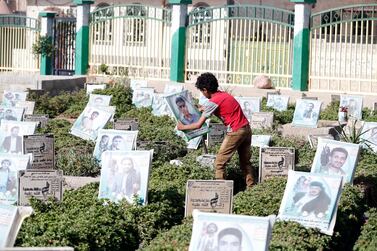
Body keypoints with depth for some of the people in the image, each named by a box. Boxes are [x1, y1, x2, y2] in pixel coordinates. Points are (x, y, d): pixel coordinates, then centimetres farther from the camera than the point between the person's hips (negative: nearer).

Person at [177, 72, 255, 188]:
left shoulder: (213, 102, -12)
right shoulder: (223, 95, 11)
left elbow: (198, 125, -10)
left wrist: (182, 127, 3)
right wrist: (203, 108, 38)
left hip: (235, 132, -8)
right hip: (246, 128, 9)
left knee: (219, 163, 0)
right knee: (245, 161, 20)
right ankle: (251, 186, 23)